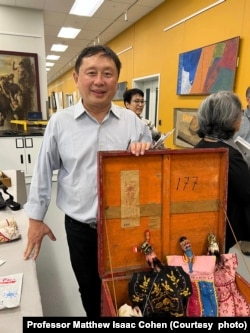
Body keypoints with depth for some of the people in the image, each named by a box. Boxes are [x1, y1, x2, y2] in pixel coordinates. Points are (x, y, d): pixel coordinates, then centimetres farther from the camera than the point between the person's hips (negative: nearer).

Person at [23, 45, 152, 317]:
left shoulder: (132, 121, -5)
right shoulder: (59, 122, -6)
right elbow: (44, 172, 0)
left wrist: (146, 151, -22)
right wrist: (36, 218, 4)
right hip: (79, 226, 0)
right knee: (89, 288, 22)